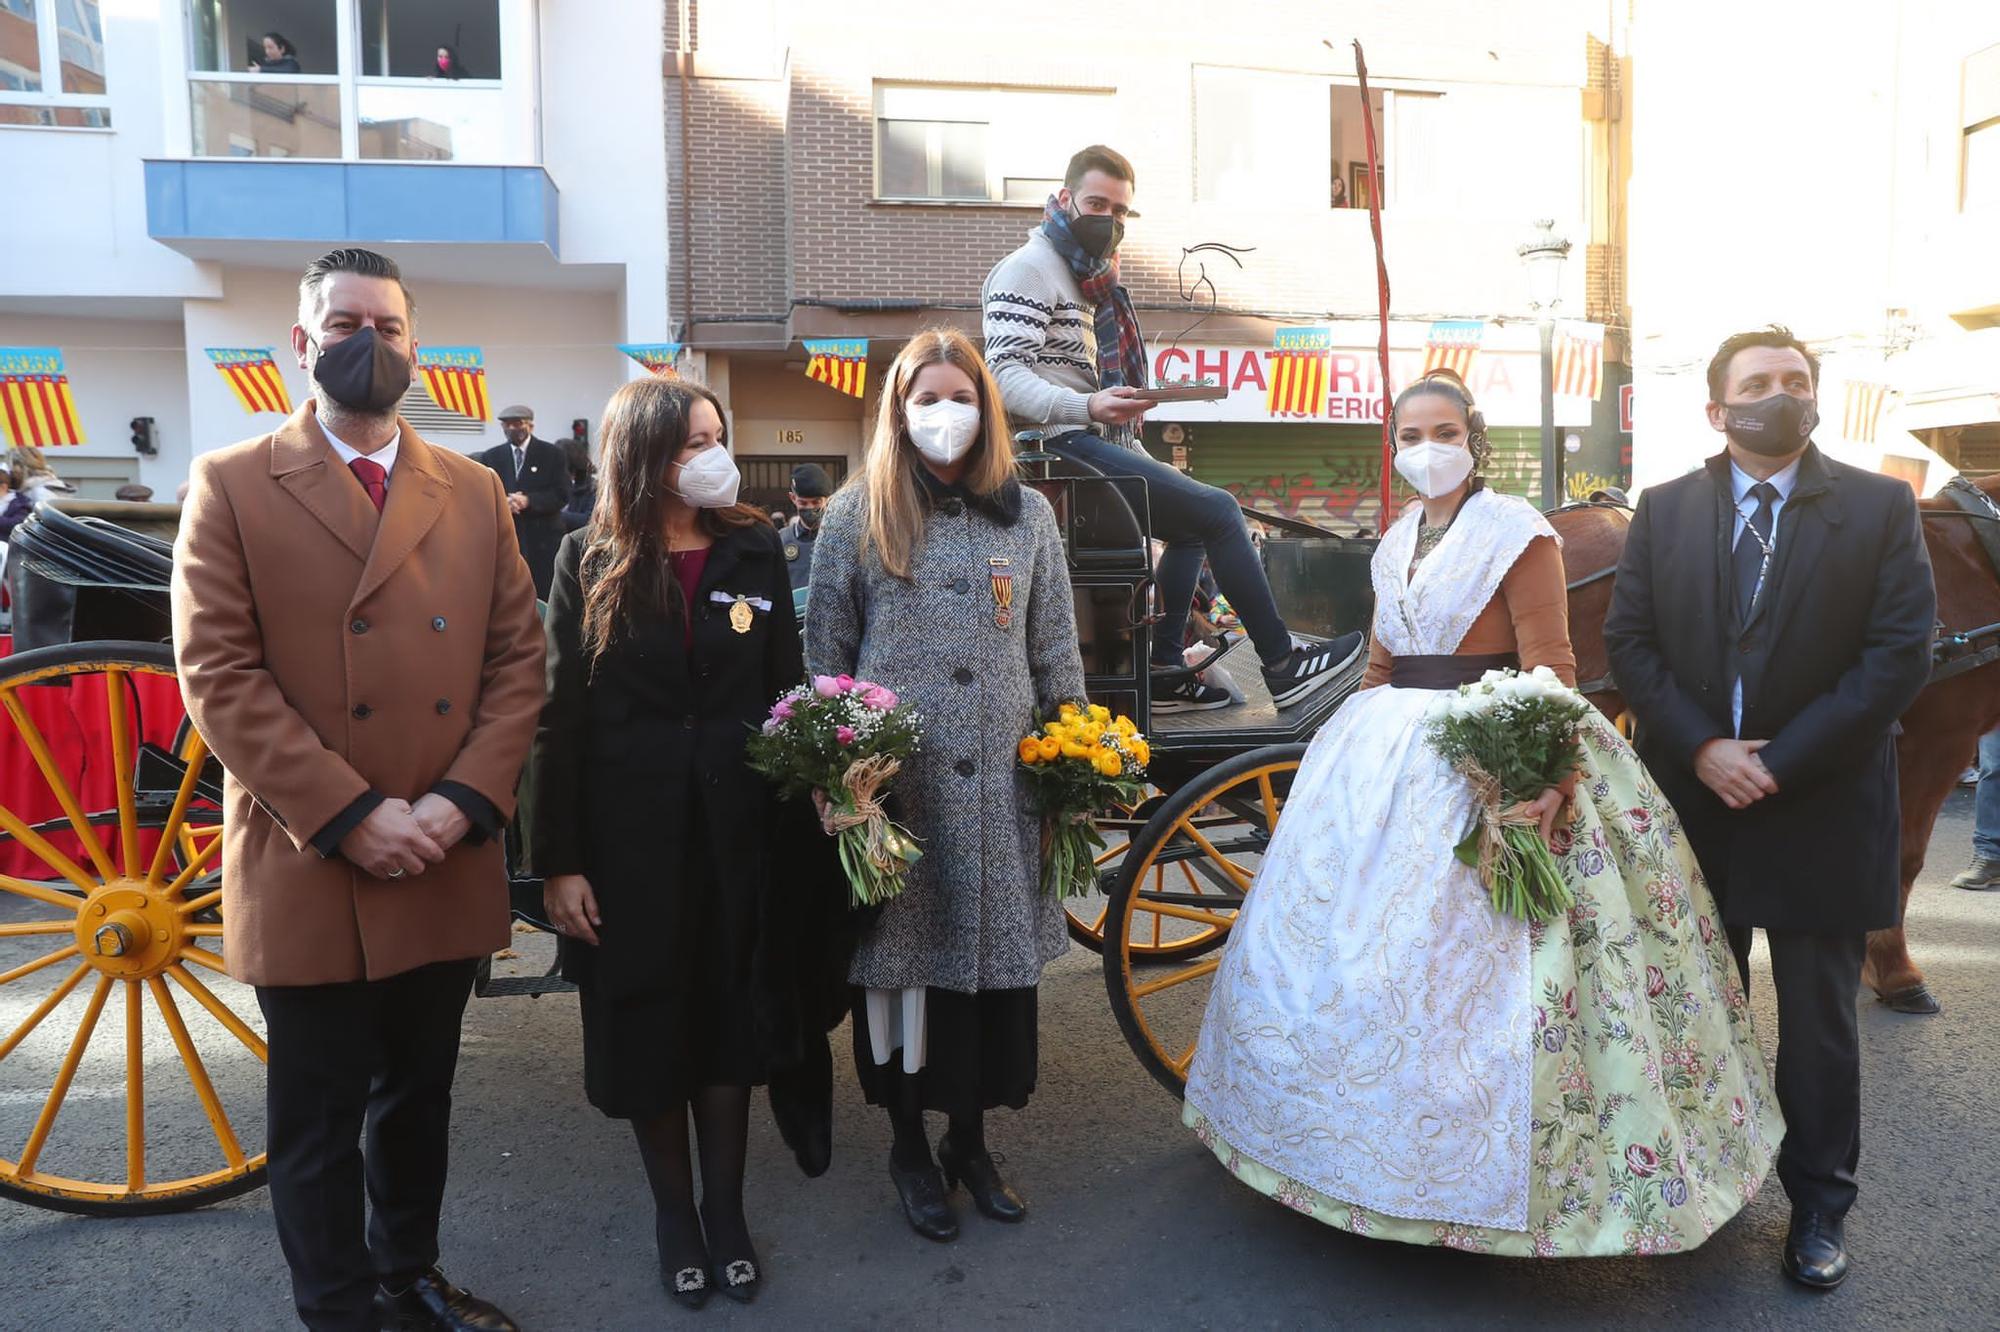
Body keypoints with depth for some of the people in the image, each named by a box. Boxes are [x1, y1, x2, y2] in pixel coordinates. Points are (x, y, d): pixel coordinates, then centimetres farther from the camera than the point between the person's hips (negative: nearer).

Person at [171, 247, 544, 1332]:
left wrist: (464, 801, -10)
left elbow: (517, 660, 4)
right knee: (320, 1124, 11)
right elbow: (219, 675, -10)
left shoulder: (473, 492, 8)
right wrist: (351, 815, -16)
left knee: (420, 1099, 20)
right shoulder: (232, 487, -2)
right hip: (308, 874, -3)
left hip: (446, 870, 4)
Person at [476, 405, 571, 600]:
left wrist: (528, 501, -18)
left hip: (543, 541, -2)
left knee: (544, 597, -5)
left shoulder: (552, 454, 4)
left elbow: (562, 495, -4)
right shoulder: (490, 457, 13)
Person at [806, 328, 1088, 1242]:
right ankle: (908, 1145, 29)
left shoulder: (1028, 515, 9)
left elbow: (1056, 653, 9)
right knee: (902, 961, 8)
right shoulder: (856, 515, 2)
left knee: (994, 960, 9)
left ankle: (969, 1140, 30)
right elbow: (825, 654, 3)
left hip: (1000, 787, 2)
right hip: (895, 782, -2)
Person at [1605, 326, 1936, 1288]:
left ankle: (1818, 1203, 26)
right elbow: (1628, 639, -1)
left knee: (1819, 1022, 10)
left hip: (1820, 808, -2)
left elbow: (1901, 654, -9)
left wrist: (1780, 762, -15)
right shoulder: (1664, 511, 4)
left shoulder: (1880, 508, -2)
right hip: (1693, 804, 2)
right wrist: (1701, 748, -14)